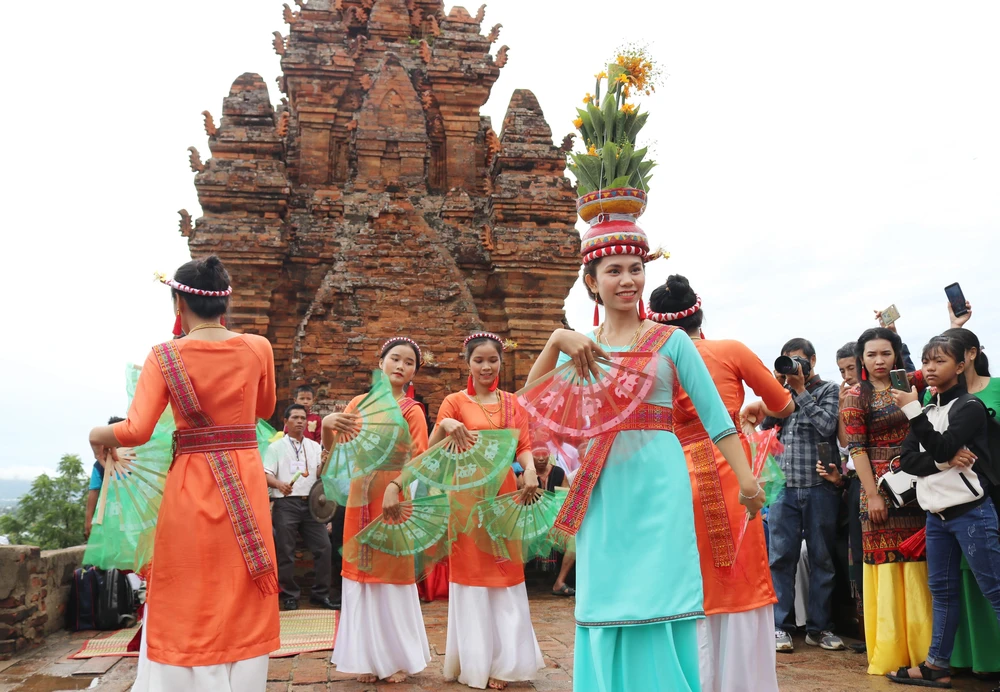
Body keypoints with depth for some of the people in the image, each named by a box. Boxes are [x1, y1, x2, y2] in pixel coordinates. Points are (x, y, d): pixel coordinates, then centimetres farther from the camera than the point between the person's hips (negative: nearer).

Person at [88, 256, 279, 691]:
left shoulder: (165, 356, -8)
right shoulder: (257, 349, -2)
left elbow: (136, 431, -13)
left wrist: (98, 435, 8)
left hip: (191, 485, -2)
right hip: (246, 483, 2)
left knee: (188, 606, 12)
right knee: (242, 600, 14)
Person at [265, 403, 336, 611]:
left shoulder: (314, 446, 14)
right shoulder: (276, 447, 4)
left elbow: (320, 475, 9)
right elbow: (266, 475, -3)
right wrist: (279, 484, -24)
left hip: (311, 502, 3)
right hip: (286, 504, -3)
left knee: (323, 546, 0)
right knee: (286, 551, 0)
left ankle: (320, 593, 12)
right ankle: (290, 595, 13)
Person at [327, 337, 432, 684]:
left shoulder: (412, 410, -2)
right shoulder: (359, 403, 8)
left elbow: (418, 459, -12)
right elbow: (334, 449, 5)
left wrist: (395, 487, -28)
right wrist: (327, 425, -16)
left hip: (393, 500, -4)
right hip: (360, 499, 4)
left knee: (392, 576, 3)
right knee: (362, 573, 8)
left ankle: (398, 658, 16)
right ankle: (369, 657, 20)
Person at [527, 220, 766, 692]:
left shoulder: (670, 340, 3)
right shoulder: (580, 347, 9)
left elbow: (714, 414, -2)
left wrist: (746, 479, -12)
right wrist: (556, 341, -15)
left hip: (659, 482, -2)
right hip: (602, 490, 3)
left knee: (660, 597, -1)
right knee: (606, 602, 8)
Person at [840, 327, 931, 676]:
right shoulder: (856, 396, -1)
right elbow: (856, 448, -6)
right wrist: (872, 495, -11)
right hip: (882, 488, -3)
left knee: (918, 564, 5)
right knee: (886, 564, -1)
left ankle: (921, 648, 13)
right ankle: (890, 652, 7)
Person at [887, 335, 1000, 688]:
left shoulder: (969, 406, -6)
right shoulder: (927, 412, 14)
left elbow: (942, 446, -20)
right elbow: (907, 459, 3)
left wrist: (913, 410, -21)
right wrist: (945, 462, -14)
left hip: (971, 513, -7)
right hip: (936, 515, 7)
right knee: (942, 591, 11)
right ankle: (937, 666, 18)